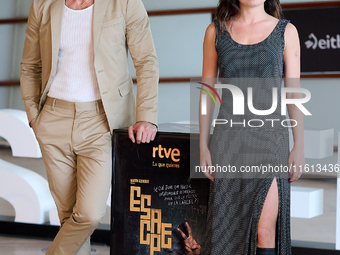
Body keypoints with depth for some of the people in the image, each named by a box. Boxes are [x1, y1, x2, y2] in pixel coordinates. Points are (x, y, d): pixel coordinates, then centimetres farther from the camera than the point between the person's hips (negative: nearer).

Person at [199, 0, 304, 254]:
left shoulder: (286, 31, 4)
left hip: (270, 137, -1)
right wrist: (203, 144, 3)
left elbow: (294, 92, 3)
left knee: (265, 230, -8)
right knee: (228, 228, 3)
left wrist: (299, 146, -3)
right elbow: (207, 89, 9)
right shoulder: (216, 31, 7)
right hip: (229, 136, 2)